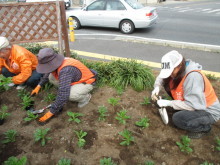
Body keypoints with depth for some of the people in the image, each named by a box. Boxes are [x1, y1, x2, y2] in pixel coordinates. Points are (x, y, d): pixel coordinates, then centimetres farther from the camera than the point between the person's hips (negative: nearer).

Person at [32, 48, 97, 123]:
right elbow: (48, 73, 15)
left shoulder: (65, 70, -39)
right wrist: (39, 86, 16)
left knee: (69, 94, -36)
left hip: (87, 82, -8)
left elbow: (63, 96, -40)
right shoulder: (56, 63, -12)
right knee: (51, 77, -1)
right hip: (75, 79, 8)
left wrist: (51, 112, -30)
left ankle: (85, 97, -2)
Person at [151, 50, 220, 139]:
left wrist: (168, 103, -29)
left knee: (178, 118, -32)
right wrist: (157, 87, -16)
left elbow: (193, 104, -35)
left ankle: (205, 127, -1)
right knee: (168, 83, -4)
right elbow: (161, 77, 5)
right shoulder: (177, 71, -10)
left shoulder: (193, 76, -32)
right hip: (192, 103, 7)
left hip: (209, 111, -7)